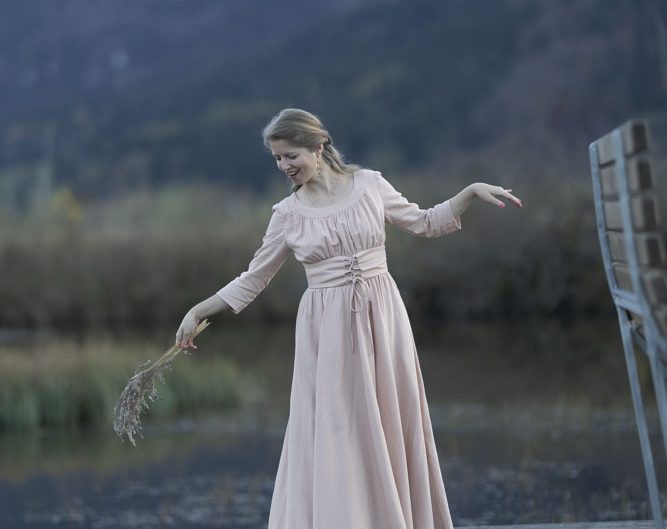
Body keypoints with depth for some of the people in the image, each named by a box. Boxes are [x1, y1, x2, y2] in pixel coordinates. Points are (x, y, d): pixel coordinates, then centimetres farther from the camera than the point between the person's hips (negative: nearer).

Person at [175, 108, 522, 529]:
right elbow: (253, 279, 8)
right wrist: (198, 312, 3)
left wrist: (472, 191, 1)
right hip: (328, 330, 0)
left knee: (390, 426, 5)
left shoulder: (369, 184, 0)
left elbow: (425, 223, 12)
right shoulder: (287, 214, 0)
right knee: (332, 433, -2)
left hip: (381, 320, 1)